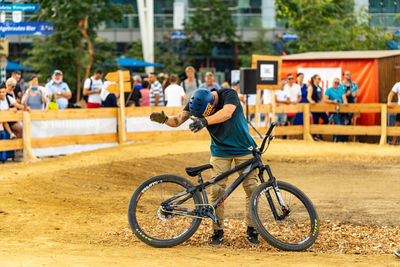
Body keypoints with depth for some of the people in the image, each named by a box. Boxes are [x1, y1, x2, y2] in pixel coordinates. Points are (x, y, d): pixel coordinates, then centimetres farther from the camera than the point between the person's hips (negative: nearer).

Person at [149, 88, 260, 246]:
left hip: (243, 149, -2)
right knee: (217, 190, -7)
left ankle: (251, 230, 9)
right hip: (220, 152, 2)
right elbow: (178, 120, -21)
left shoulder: (229, 94, -24)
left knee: (252, 188, -4)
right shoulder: (196, 102, -13)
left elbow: (227, 113, -44)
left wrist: (205, 121, -60)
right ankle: (218, 232, 3)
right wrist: (165, 119, -44)